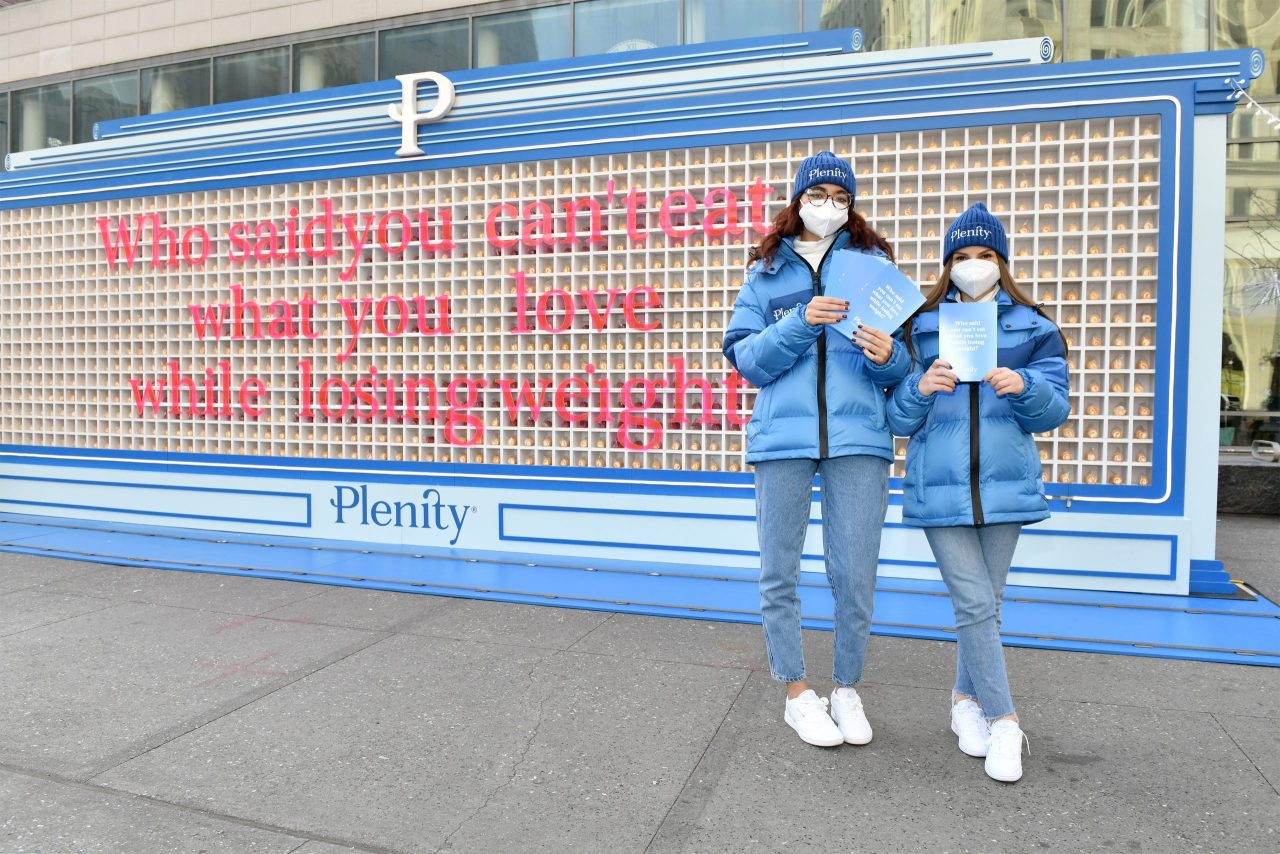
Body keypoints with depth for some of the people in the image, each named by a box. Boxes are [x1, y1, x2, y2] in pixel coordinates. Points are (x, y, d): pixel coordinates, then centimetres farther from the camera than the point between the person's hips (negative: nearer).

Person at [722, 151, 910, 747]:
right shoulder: (768, 271, 13)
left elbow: (904, 365, 11)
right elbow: (746, 359, 3)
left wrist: (888, 357, -11)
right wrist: (801, 324, -11)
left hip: (858, 436, 0)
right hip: (782, 436, 0)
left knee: (855, 576, 3)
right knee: (779, 575, 4)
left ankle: (847, 690, 25)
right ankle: (797, 694, 22)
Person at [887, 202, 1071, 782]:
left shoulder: (1033, 328, 9)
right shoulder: (920, 327, 7)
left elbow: (1055, 409, 5)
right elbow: (897, 418, 5)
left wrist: (1025, 387, -16)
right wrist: (921, 389, -15)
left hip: (1005, 486, 2)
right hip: (940, 488, -1)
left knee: (985, 603, 10)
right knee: (975, 605, -6)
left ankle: (967, 700, 29)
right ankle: (1003, 721, 7)